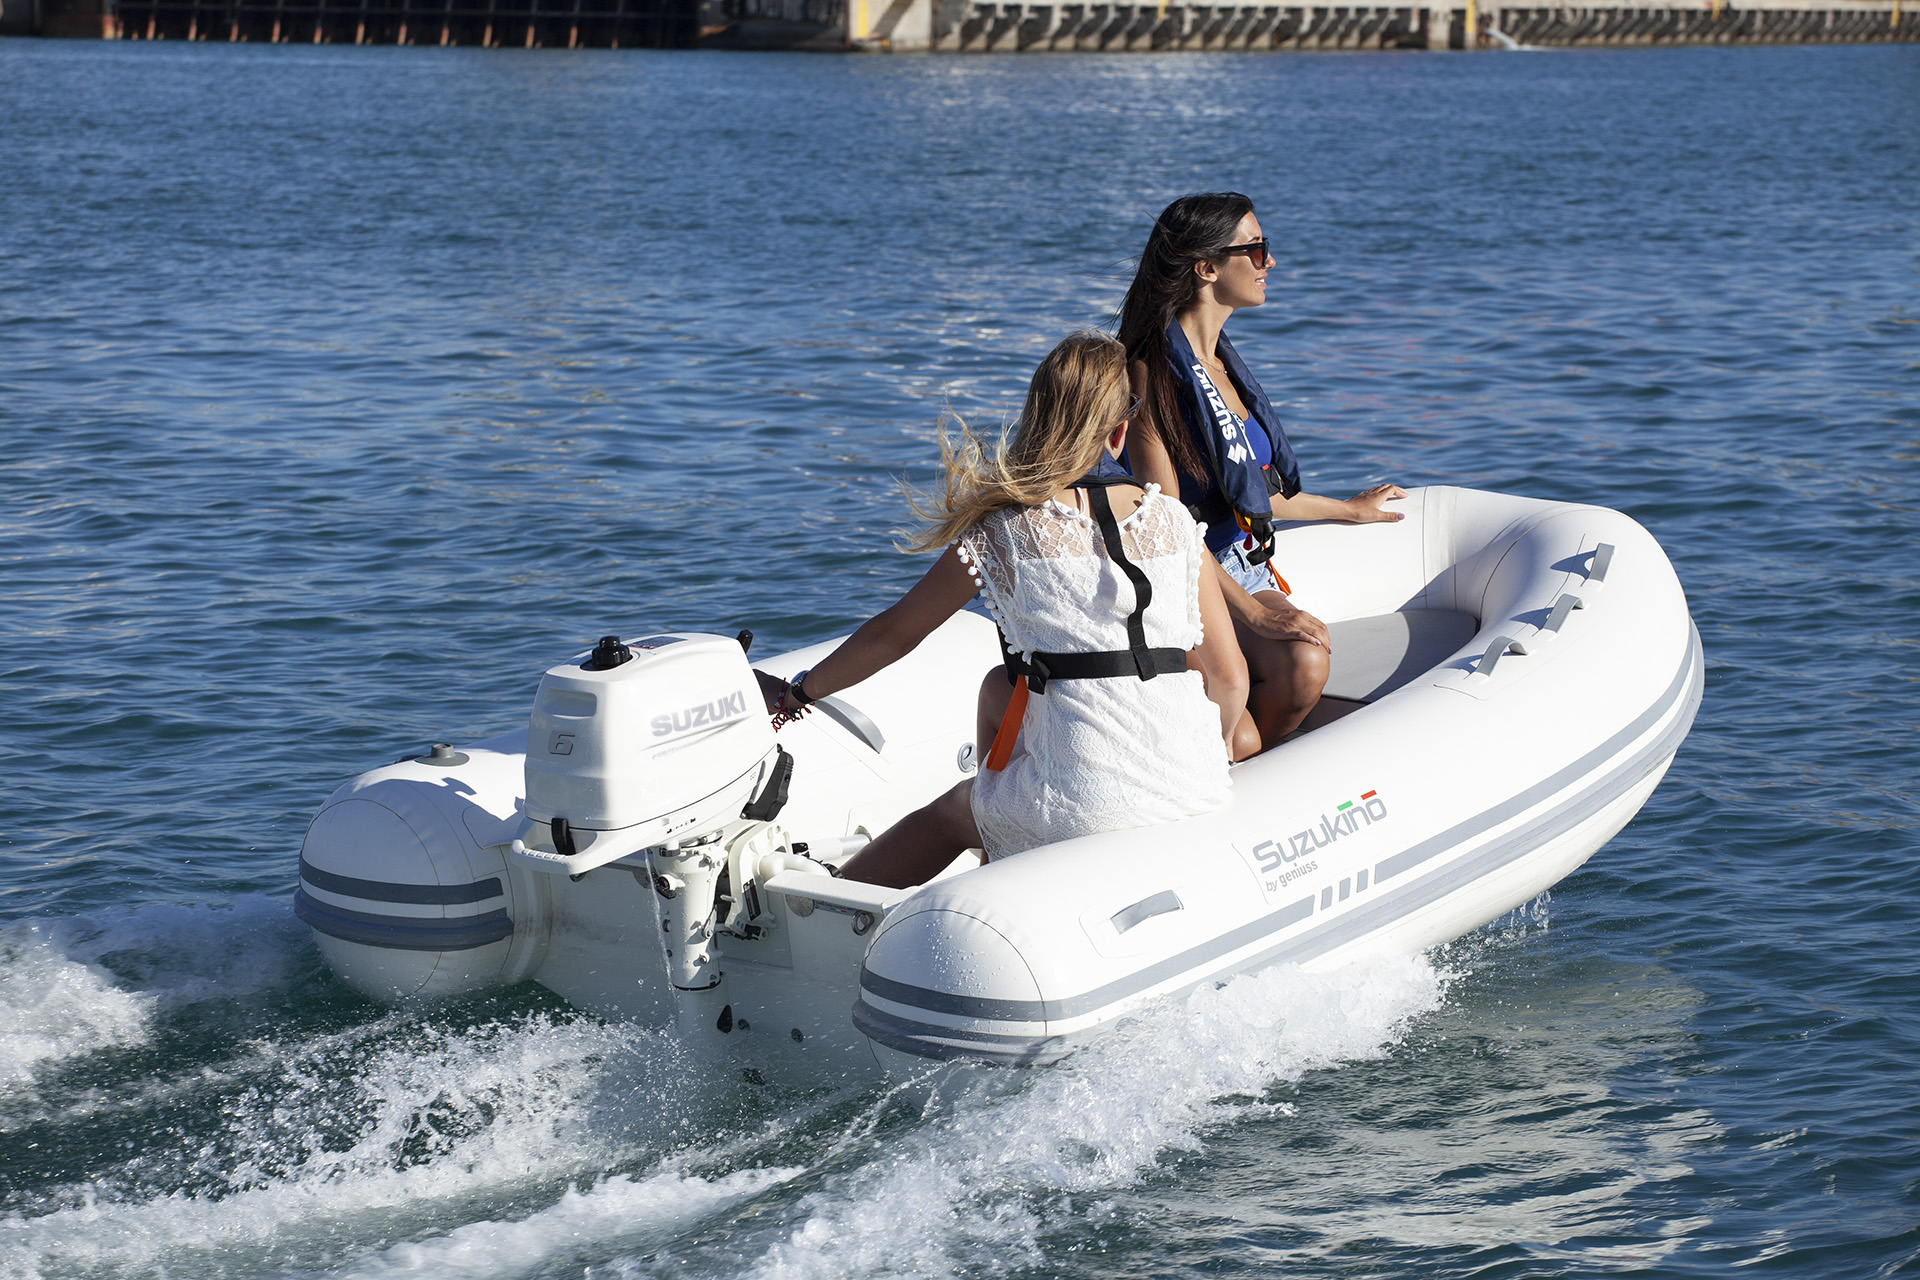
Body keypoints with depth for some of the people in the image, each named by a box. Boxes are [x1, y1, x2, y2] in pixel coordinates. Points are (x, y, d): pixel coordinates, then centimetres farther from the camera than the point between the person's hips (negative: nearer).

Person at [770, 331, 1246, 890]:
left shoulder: (1004, 528, 0)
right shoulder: (1173, 519, 8)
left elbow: (890, 635, 9)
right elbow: (1229, 676, 7)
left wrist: (801, 691, 24)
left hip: (1084, 804, -3)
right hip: (1200, 794, 3)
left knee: (947, 814, 27)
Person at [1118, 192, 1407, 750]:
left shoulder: (1220, 361, 14)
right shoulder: (1154, 369, -12)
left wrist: (1348, 510, 38)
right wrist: (1250, 609, -21)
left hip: (1249, 571, 7)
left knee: (1305, 667, -26)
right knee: (1240, 739, -27)